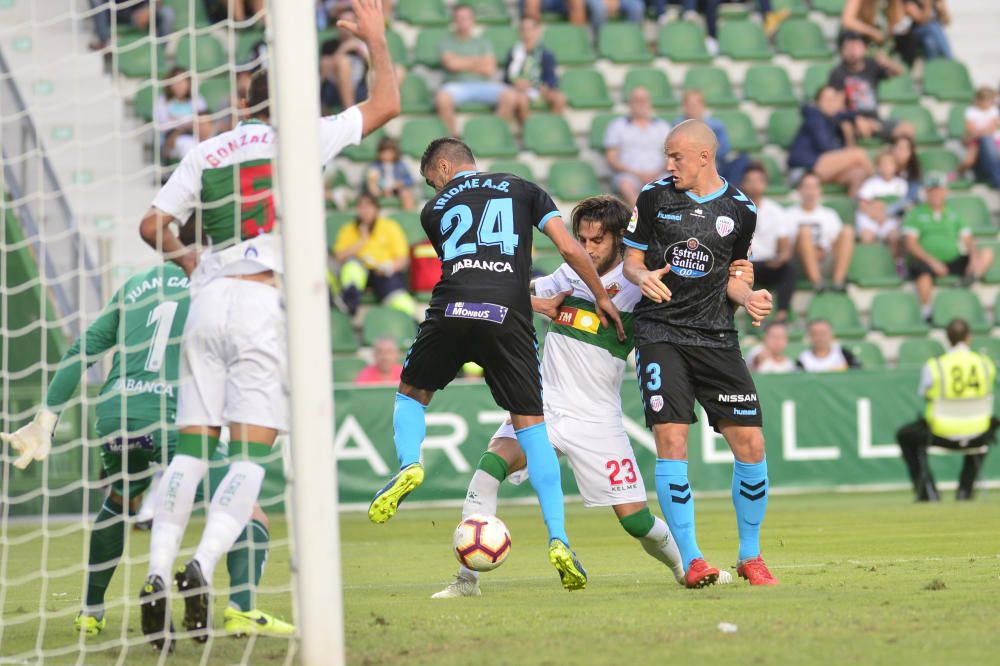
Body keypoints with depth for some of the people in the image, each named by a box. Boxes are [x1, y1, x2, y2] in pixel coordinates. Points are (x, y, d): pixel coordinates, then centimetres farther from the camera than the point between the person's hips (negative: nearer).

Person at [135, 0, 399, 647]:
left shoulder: (206, 153, 13)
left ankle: (159, 571, -5)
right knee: (252, 452, -3)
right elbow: (386, 105, 13)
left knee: (193, 445, 6)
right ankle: (203, 567, -20)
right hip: (266, 302, -4)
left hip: (209, 299, 4)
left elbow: (153, 223, 14)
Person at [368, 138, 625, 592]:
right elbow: (570, 249, 10)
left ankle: (409, 464, -6)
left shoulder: (435, 209, 22)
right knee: (530, 426, 7)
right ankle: (558, 541, -3)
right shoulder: (522, 190, 20)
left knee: (411, 394, 25)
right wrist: (602, 298, 23)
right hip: (508, 316, 0)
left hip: (451, 312, 0)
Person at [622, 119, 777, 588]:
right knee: (671, 440, -15)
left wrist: (749, 297, -5)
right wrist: (642, 276, -12)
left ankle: (750, 556, 14)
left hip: (716, 337, 1)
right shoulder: (654, 198, 4)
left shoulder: (740, 210, 6)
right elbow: (631, 260, 10)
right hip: (660, 333, -1)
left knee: (750, 444, -4)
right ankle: (690, 560, -8)